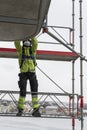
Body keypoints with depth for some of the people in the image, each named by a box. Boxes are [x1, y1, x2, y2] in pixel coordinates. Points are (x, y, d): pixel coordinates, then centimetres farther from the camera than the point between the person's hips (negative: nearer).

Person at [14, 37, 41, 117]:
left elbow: (35, 43, -7)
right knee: (23, 91, -5)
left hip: (32, 73, 1)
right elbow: (16, 43, -8)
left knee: (34, 90, -7)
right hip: (23, 73, -1)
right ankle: (20, 109, 10)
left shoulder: (33, 49, 12)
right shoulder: (20, 49, 10)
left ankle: (36, 109, -5)